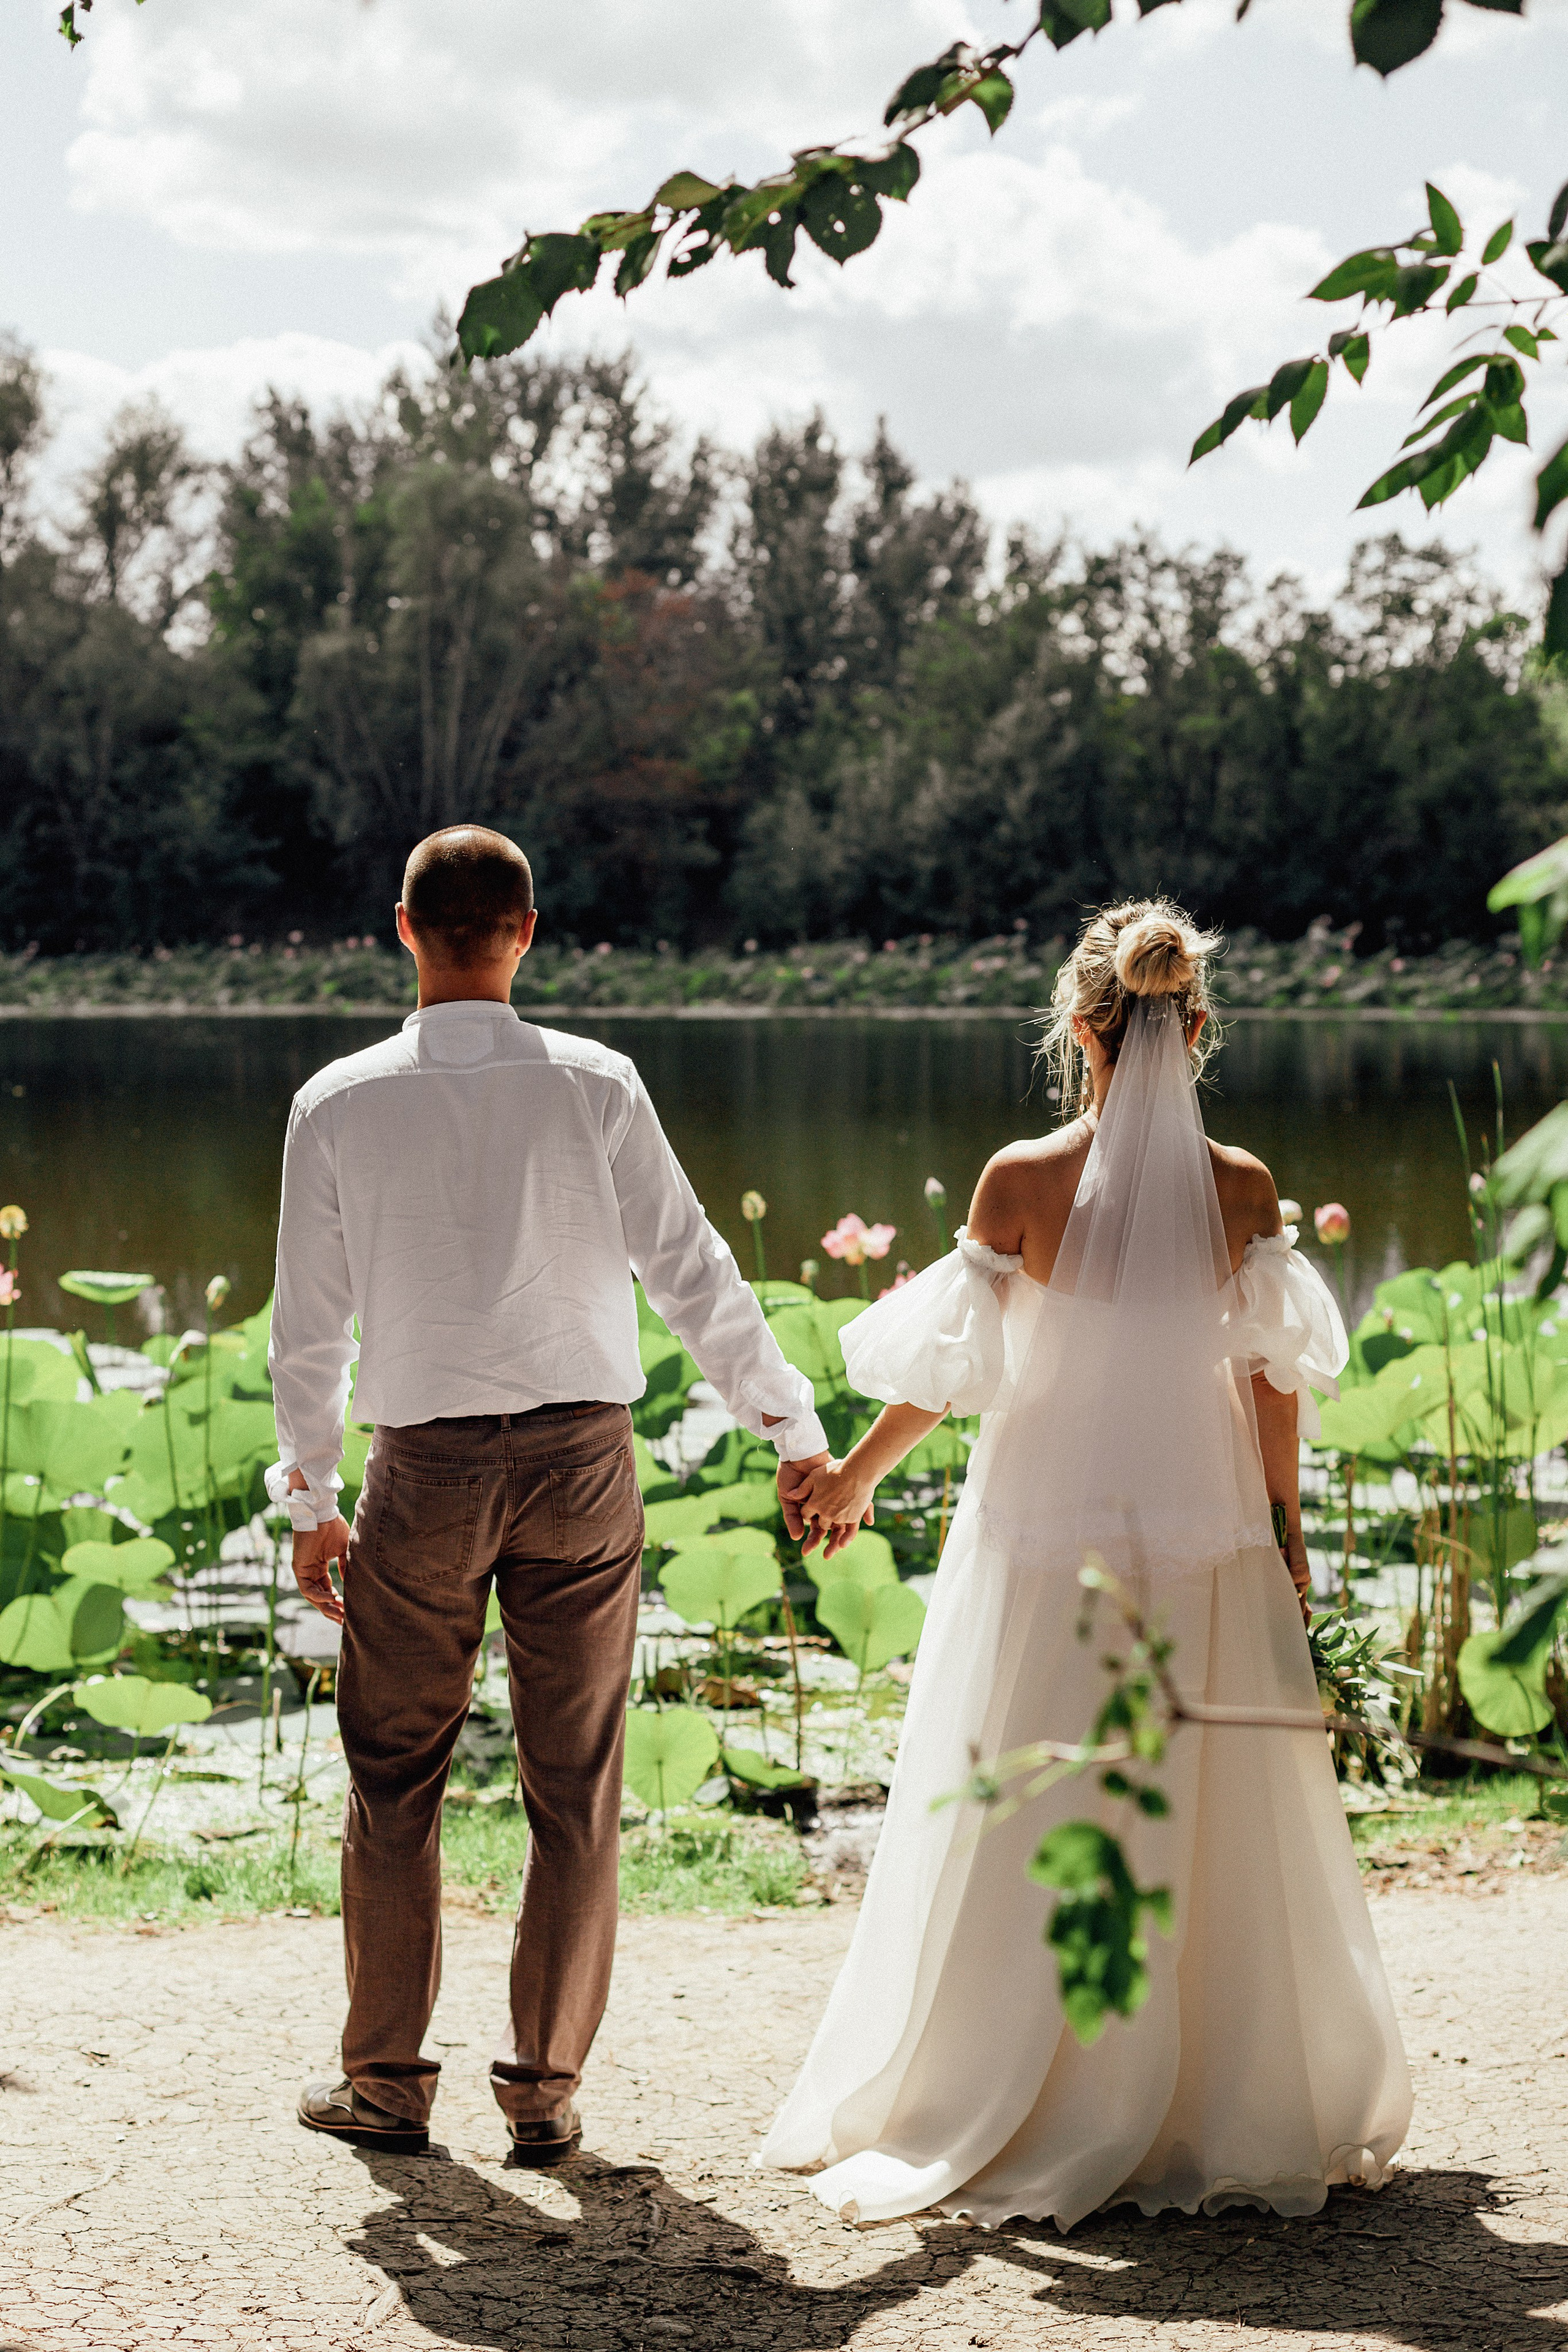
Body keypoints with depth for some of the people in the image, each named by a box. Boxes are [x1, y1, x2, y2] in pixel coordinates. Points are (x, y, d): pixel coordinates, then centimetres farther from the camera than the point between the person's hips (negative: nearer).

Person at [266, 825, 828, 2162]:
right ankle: (546, 2088, 15)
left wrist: (309, 1502, 13)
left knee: (395, 1778, 13)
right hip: (582, 1453, 0)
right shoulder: (593, 1087, -6)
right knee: (575, 1787, 9)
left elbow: (309, 1324, 2)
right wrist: (799, 1435, 6)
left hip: (425, 1467, 0)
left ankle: (388, 2080, 21)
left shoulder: (340, 1104, -4)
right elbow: (691, 1272, -4)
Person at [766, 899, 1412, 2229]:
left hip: (1048, 1544, -2)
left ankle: (1004, 2123, 14)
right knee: (1223, 1838, 13)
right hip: (1205, 1542, 2)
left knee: (1023, 1844, 8)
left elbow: (947, 1369, -5)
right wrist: (1284, 1524, 12)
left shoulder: (1023, 1181, -12)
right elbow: (1276, 1378, -2)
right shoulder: (1243, 1190, -7)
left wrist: (855, 1476, 11)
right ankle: (1244, 2115, 22)